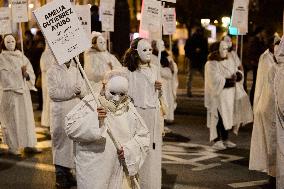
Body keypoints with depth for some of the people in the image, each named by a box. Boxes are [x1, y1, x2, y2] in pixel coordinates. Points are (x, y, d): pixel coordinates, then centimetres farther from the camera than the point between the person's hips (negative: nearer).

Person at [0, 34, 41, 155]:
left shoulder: (21, 56, 14)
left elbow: (30, 71, 7)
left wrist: (26, 73, -14)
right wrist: (20, 71, -13)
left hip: (24, 91, 5)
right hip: (10, 91, -5)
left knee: (27, 117, 4)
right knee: (12, 118, -4)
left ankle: (28, 145, 9)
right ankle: (12, 146, 2)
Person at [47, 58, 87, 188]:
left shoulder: (75, 70, 13)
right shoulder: (53, 70, -3)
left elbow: (84, 91, 10)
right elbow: (52, 92, -12)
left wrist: (79, 91, -12)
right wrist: (71, 91, -17)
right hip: (60, 112, -5)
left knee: (73, 141, 5)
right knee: (61, 140, -1)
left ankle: (67, 171, 15)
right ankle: (60, 175, 5)